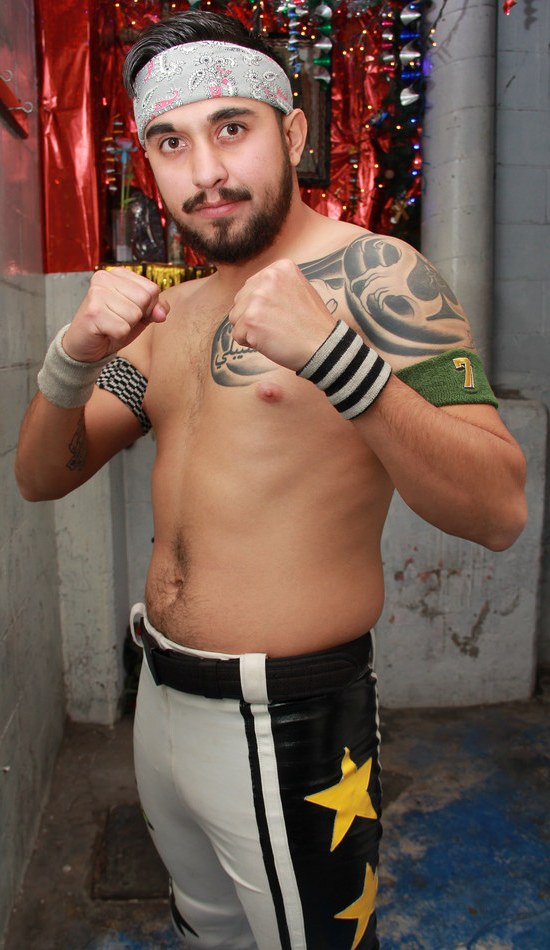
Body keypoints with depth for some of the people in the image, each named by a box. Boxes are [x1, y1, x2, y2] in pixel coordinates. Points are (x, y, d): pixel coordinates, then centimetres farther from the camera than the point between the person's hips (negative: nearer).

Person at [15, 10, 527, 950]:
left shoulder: (370, 272, -14)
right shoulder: (173, 312, 7)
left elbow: (498, 512, -22)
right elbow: (41, 477, 4)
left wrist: (333, 354, -35)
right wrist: (75, 354, -15)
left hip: (287, 728, -7)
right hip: (161, 700, 7)